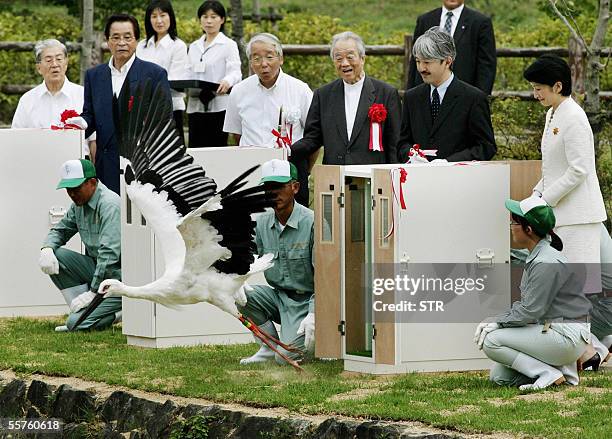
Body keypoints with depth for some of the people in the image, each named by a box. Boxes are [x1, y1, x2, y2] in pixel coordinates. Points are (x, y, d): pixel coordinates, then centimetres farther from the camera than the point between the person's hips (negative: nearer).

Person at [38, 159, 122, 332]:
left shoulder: (110, 204, -20)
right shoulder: (79, 204, 7)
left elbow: (109, 254, -26)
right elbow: (60, 230, 20)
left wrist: (93, 292, -27)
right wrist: (47, 248, -5)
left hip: (117, 276, -9)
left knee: (77, 323, -22)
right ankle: (82, 310, -5)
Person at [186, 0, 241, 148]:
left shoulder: (228, 45, 1)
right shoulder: (194, 46, 17)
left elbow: (235, 72, -11)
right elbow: (189, 75, 17)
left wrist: (227, 81, -33)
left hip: (218, 106, -5)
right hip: (195, 106, 5)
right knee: (194, 148, 1)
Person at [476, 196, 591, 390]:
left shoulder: (547, 263, -21)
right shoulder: (534, 258, 12)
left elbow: (531, 311, -23)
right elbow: (523, 305, 14)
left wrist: (498, 323, -12)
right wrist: (493, 321, 2)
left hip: (568, 336, -10)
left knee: (491, 341, -16)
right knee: (499, 376, 9)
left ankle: (549, 374, -14)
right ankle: (559, 367, 8)